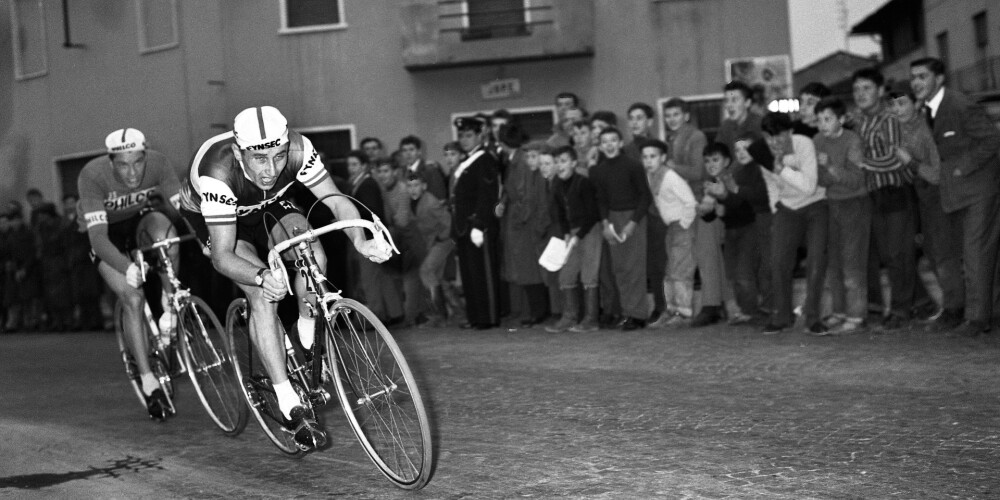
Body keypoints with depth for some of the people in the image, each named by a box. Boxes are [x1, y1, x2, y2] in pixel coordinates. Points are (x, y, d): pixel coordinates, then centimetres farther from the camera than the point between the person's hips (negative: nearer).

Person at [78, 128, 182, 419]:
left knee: (165, 232, -34)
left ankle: (170, 306, -15)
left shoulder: (157, 163, -27)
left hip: (140, 221, 2)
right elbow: (98, 236, -40)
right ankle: (148, 381, -14)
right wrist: (127, 267, -54)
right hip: (108, 233, -2)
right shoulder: (92, 176, -34)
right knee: (132, 298, -22)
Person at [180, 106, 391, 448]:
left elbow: (336, 199, -29)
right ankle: (291, 406, -21)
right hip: (213, 219, -4)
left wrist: (360, 241, -49)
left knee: (313, 257, -25)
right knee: (263, 297, -24)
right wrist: (262, 276, -60)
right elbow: (222, 256, -41)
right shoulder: (218, 173, -41)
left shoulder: (297, 150, -33)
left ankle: (306, 337, 2)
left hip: (266, 207, 4)